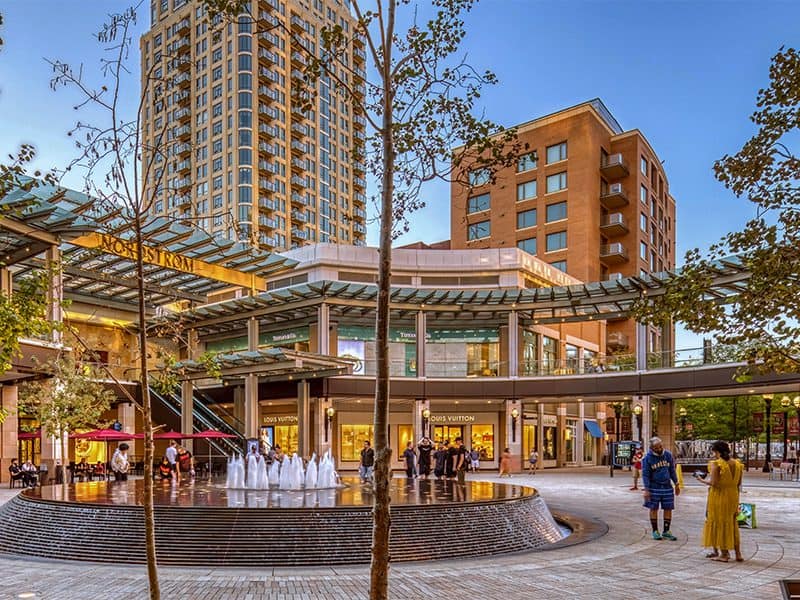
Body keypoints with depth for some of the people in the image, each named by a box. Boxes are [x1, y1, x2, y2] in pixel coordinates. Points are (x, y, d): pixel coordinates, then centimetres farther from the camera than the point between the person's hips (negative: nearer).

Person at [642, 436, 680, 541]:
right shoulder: (647, 458, -9)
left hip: (667, 487, 3)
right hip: (654, 488, -3)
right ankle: (655, 531, 15)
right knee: (654, 509, 4)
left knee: (668, 509, 5)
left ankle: (666, 531, 16)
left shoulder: (668, 455, 1)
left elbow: (672, 470, 11)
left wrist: (676, 484, 11)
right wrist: (646, 490, -12)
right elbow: (645, 475, -8)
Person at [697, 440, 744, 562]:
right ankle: (737, 553, 19)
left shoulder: (715, 464, -15)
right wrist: (735, 499, 18)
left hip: (718, 496, -6)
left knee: (719, 523, 6)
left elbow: (713, 482, -20)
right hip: (733, 496, 6)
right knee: (732, 523, 17)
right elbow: (739, 484, 9)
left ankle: (724, 553, 9)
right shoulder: (737, 464, 4)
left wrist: (701, 480, -2)